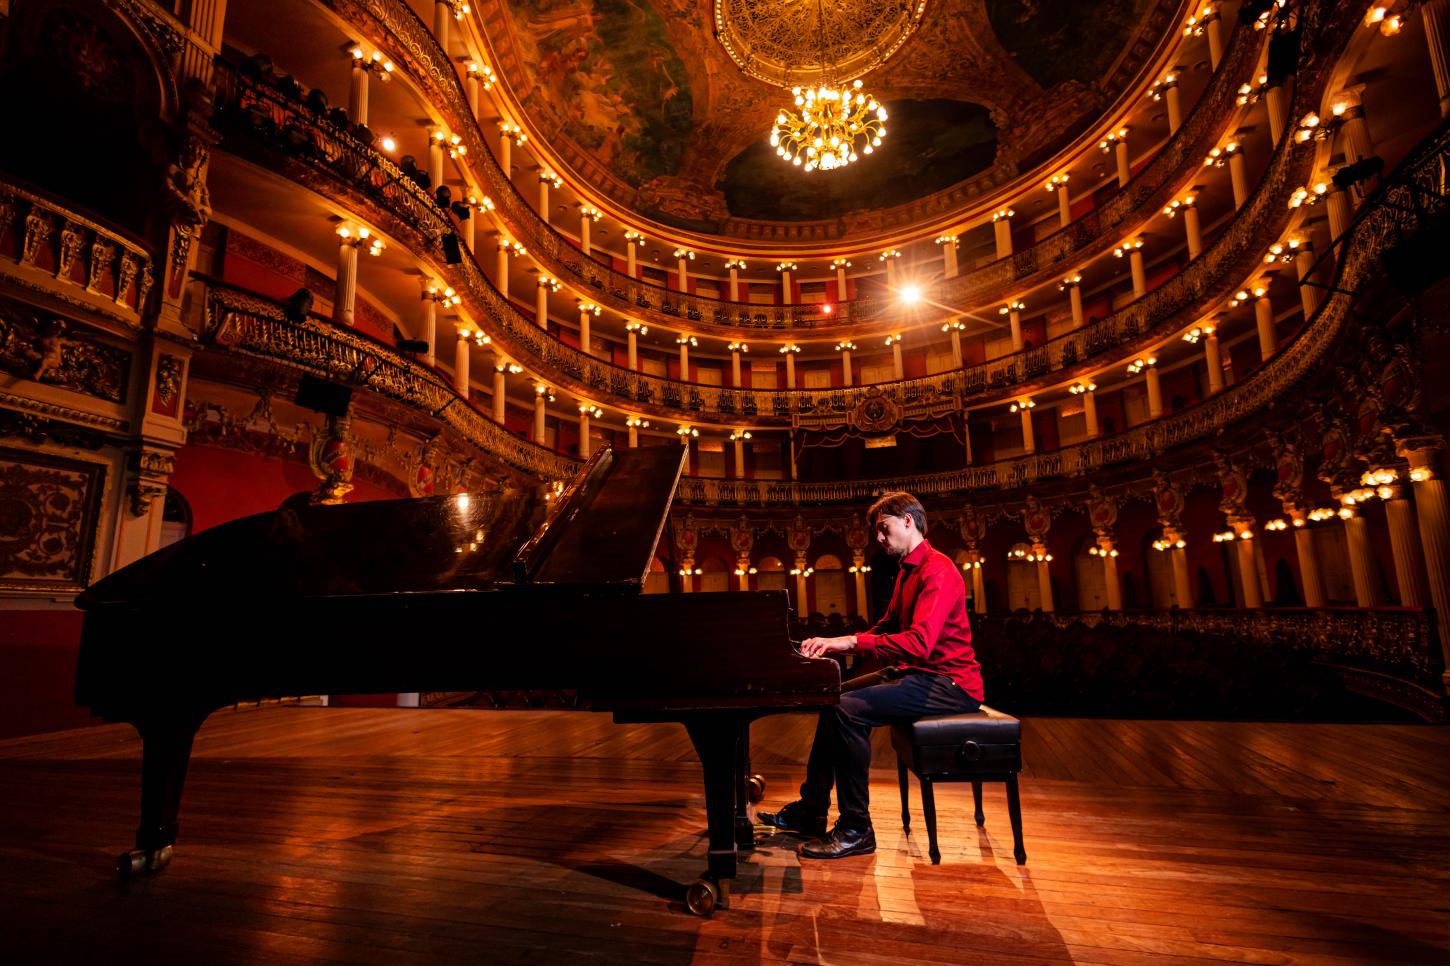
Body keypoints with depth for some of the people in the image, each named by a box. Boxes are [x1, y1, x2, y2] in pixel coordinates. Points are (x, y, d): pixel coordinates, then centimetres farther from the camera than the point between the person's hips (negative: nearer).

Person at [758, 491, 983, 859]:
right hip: (921, 675, 10)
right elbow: (887, 628, 18)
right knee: (833, 699, 8)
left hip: (949, 684, -10)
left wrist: (851, 642, -31)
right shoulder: (908, 571, 16)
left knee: (849, 709, -24)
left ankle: (856, 830, -12)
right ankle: (810, 811, 15)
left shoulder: (938, 570, -18)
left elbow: (919, 643, -30)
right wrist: (835, 644, 3)